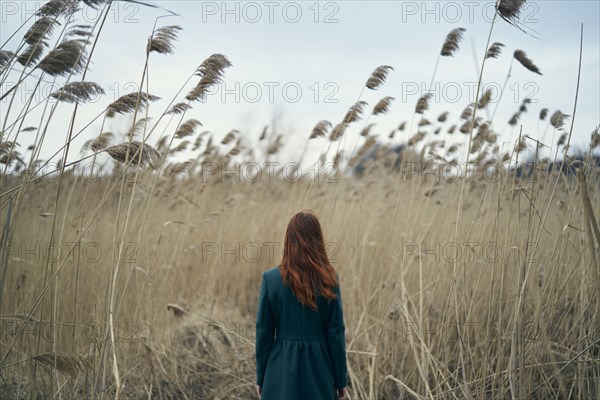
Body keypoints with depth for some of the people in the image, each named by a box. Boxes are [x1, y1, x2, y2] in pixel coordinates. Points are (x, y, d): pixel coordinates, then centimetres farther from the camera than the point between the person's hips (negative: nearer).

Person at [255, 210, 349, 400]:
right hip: (319, 370, 1)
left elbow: (264, 333, -3)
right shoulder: (329, 280, -5)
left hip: (282, 371, -1)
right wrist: (341, 380, 5)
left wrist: (260, 377, 7)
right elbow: (336, 333, -4)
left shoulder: (271, 278, -7)